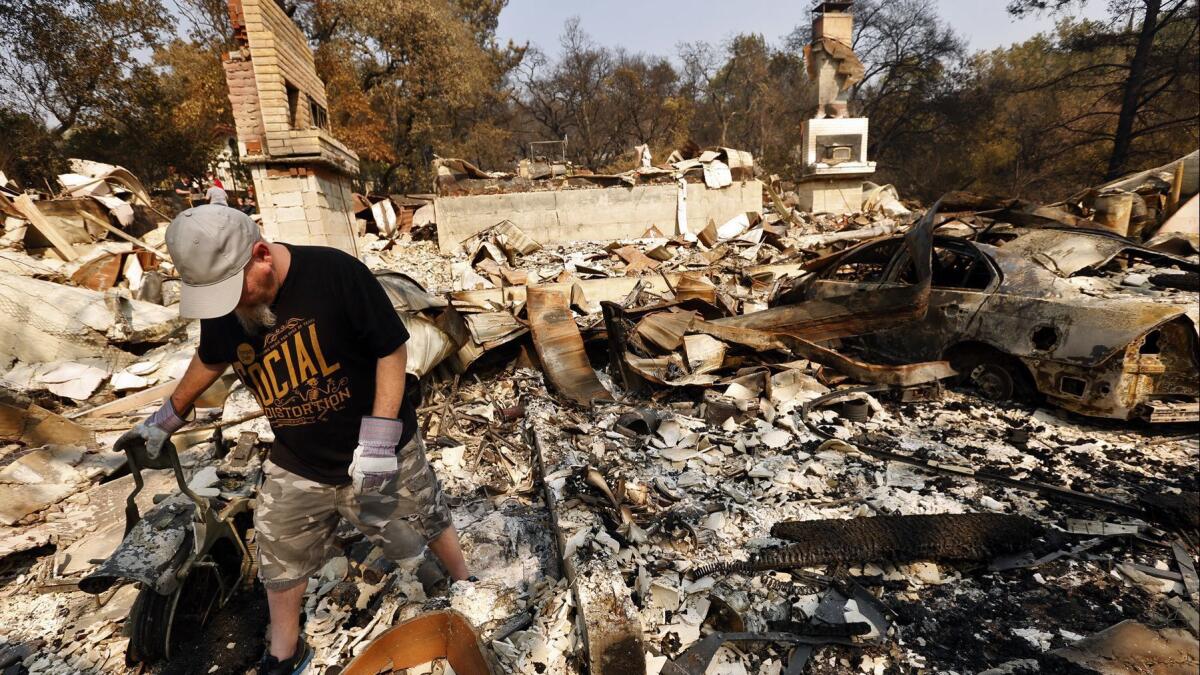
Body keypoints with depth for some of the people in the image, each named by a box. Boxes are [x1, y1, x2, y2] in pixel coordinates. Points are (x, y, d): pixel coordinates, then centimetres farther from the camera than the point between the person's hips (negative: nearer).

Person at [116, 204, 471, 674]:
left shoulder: (335, 273, -26)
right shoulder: (221, 305, -9)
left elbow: (392, 349, -20)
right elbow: (212, 359, 15)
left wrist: (379, 439, -23)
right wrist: (170, 414, 26)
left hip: (379, 450, -4)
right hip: (296, 464, 5)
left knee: (424, 526, 15)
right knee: (280, 560, 19)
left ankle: (464, 584, 46)